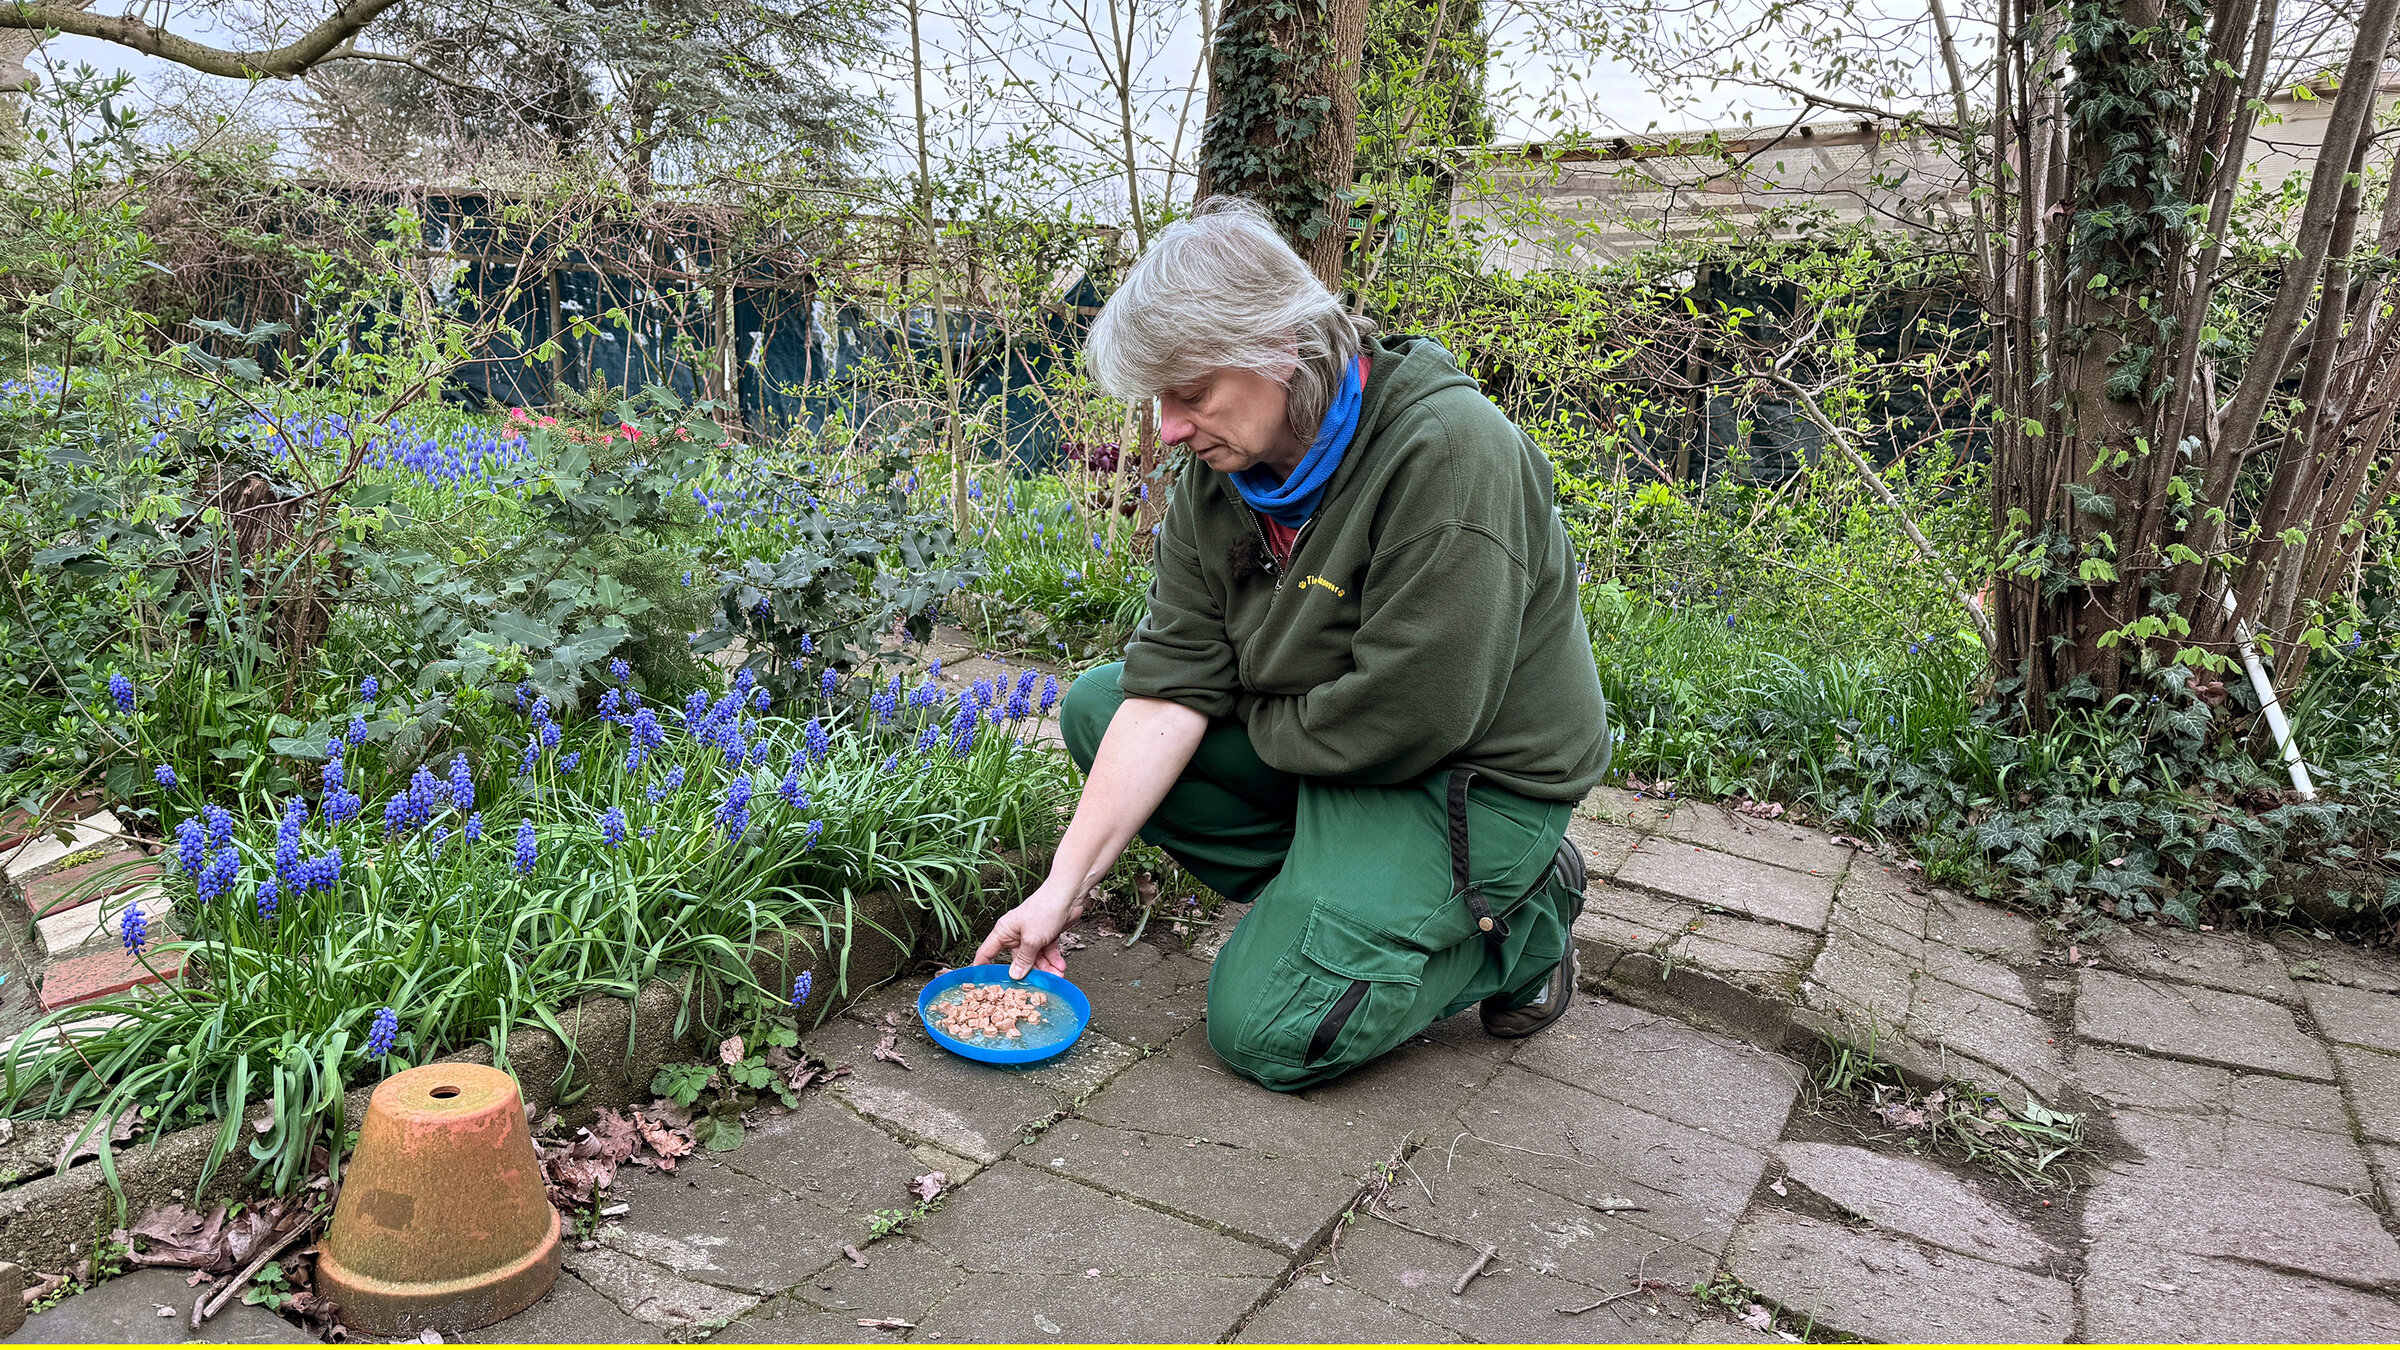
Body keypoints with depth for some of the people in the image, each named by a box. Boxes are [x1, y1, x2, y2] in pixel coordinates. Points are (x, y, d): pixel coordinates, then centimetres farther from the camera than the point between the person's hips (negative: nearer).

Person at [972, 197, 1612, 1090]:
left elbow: (1405, 720, -30)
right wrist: (1065, 885, -13)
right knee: (1098, 708, 0)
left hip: (1471, 776, -8)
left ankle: (1523, 913, 5)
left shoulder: (1448, 451, -28)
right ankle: (1320, 889, 1)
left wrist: (1257, 719, -11)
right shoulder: (1217, 472, -3)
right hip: (1307, 742, 8)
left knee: (1268, 1031, -17)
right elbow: (1170, 690, -8)